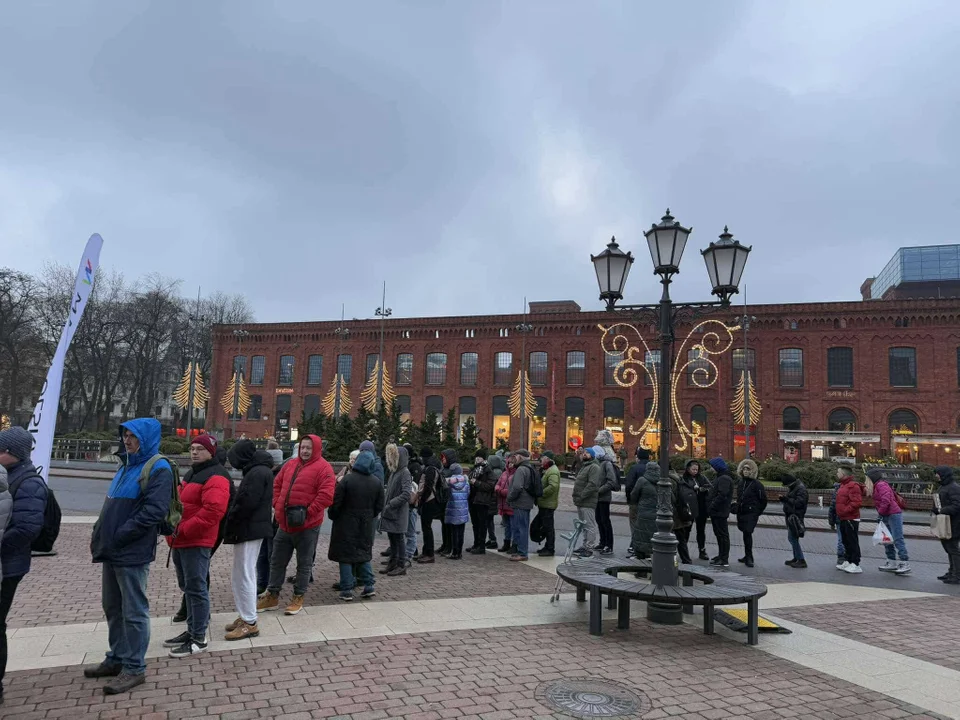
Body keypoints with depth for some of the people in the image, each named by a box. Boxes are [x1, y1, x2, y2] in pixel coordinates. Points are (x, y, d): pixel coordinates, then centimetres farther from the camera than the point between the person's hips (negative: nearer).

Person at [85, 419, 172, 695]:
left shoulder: (158, 468, -14)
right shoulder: (127, 465, 15)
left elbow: (154, 510, -23)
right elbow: (111, 505, 21)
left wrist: (119, 537, -19)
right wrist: (99, 534, 8)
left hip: (133, 553, -9)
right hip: (112, 551, 9)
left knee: (134, 612, 1)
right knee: (113, 608, 18)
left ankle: (134, 668, 11)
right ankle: (117, 659, 32)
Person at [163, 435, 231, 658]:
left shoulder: (215, 477, -15)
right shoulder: (192, 473, 19)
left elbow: (213, 510, -26)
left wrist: (183, 529, -22)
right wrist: (174, 529, 10)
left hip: (196, 542, -10)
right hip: (181, 541, 10)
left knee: (196, 589, -4)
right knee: (188, 587, 18)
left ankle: (199, 639, 5)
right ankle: (192, 630, 29)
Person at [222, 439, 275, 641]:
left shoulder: (257, 473, -18)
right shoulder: (257, 471, 16)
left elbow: (247, 503, -23)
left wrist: (230, 520, -10)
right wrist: (232, 521, 9)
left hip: (249, 531, -11)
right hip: (249, 529, 11)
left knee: (244, 576, -4)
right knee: (240, 576, 17)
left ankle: (250, 623, 3)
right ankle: (245, 616, 27)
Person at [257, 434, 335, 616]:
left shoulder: (323, 468, -12)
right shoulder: (291, 464, 11)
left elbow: (326, 496, -20)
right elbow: (277, 484, 20)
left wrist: (308, 512, -18)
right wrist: (277, 505, 7)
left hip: (307, 526, -7)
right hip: (285, 523, 7)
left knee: (304, 563, 7)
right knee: (277, 561, 16)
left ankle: (298, 598, 21)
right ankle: (272, 596, 30)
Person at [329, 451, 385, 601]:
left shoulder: (347, 479, -14)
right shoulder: (377, 482, 0)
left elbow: (336, 503, -12)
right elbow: (379, 506, 6)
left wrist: (333, 516, 5)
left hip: (346, 524, -4)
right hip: (366, 525, 4)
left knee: (345, 555, 5)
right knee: (364, 554, 17)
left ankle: (346, 590, 6)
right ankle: (369, 585, 14)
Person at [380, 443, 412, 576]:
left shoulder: (405, 472, -13)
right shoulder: (394, 472, 11)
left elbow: (406, 494, -21)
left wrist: (391, 504, -19)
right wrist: (385, 503, 7)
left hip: (399, 513, -7)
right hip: (389, 512, 7)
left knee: (399, 539, 1)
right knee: (392, 538, 13)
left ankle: (402, 566, 10)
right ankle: (392, 563, 23)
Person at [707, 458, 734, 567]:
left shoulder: (725, 479, -17)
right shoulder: (719, 478, 16)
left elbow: (722, 495, -24)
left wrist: (712, 506, -21)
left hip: (720, 512, -10)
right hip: (716, 512, 10)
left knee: (723, 535, -4)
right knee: (719, 534, 17)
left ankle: (724, 560, 1)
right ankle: (721, 556, 28)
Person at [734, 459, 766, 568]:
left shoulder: (757, 484, -9)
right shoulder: (740, 483, 12)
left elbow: (763, 499, -6)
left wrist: (758, 512, 0)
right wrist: (737, 510, 14)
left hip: (751, 514, -7)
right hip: (741, 513, 7)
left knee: (747, 533, -14)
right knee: (746, 534, 14)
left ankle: (749, 557, -7)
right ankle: (748, 556, 24)